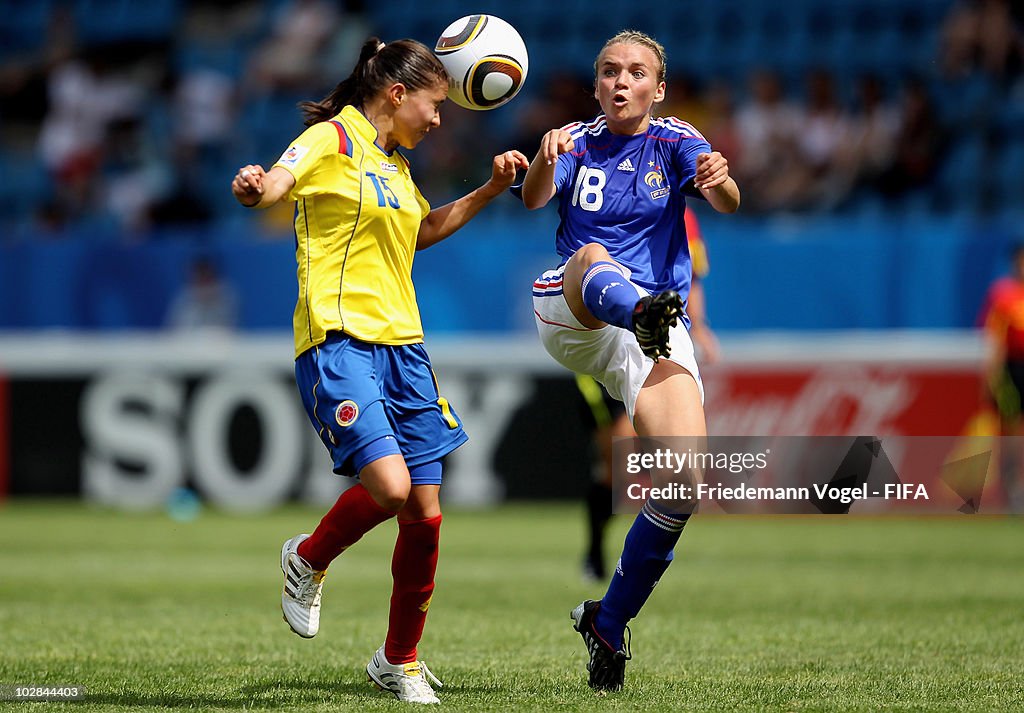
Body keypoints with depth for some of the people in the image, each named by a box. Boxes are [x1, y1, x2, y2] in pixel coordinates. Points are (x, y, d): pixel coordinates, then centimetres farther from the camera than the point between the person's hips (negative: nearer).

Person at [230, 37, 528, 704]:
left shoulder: (395, 165, 20)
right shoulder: (332, 139, -4)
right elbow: (275, 185, -22)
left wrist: (491, 189, 31)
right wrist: (252, 190, -45)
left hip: (402, 345, 8)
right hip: (340, 343, -8)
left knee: (425, 513, 3)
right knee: (388, 484, -25)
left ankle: (401, 661, 20)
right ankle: (308, 560, 6)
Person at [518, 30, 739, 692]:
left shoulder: (674, 141, 8)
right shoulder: (578, 143, 11)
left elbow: (727, 200, -13)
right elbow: (534, 197, -10)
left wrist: (720, 181, -38)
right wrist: (545, 159, -34)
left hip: (659, 335, 0)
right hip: (568, 315, 0)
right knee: (592, 257, -35)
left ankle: (609, 621, 3)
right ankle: (644, 311, -73)